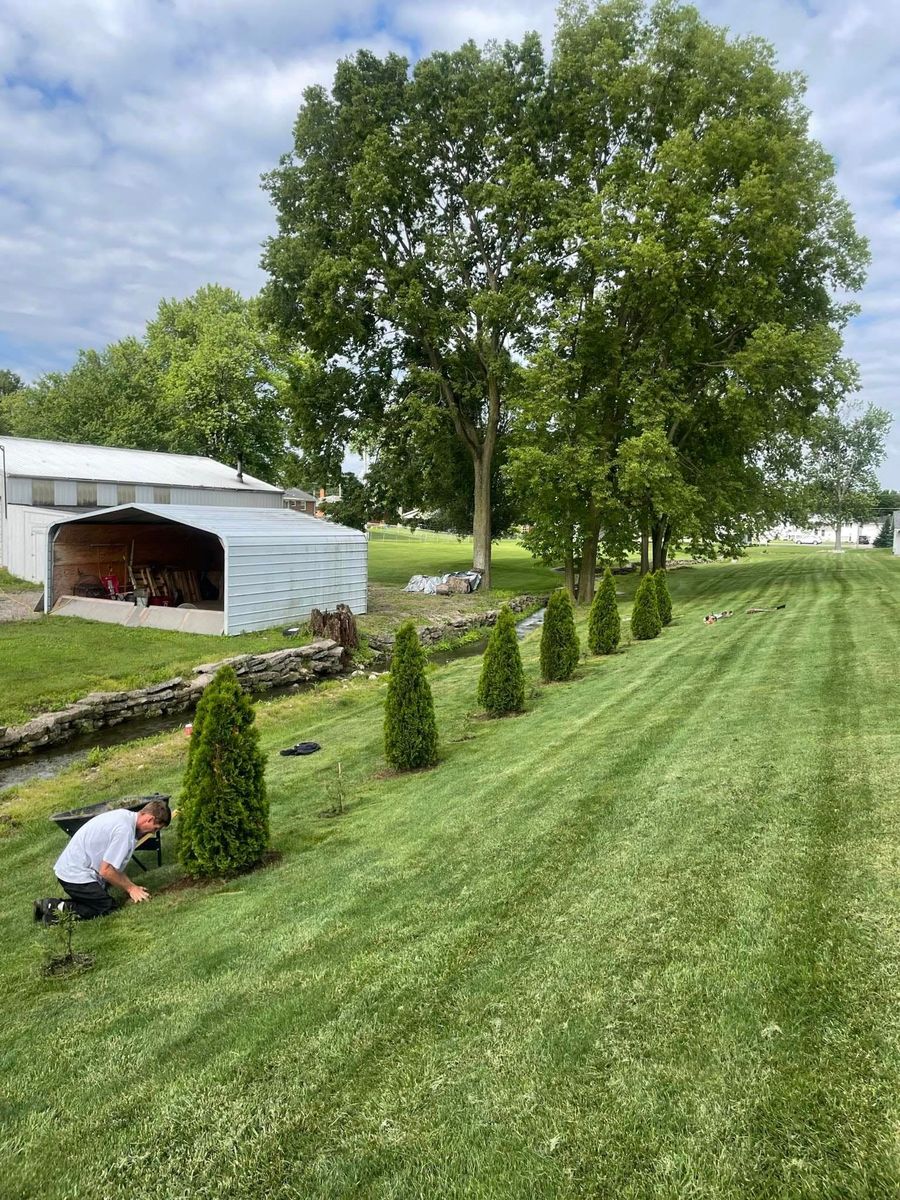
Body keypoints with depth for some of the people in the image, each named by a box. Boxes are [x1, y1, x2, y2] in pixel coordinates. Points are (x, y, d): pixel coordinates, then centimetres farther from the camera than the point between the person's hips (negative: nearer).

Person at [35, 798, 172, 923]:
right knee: (107, 907, -4)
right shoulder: (124, 830, -25)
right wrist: (130, 888, -8)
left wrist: (129, 886, 7)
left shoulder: (124, 815, 4)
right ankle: (59, 909, -7)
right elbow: (106, 870, -22)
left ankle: (51, 904, 13)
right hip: (76, 875, -9)